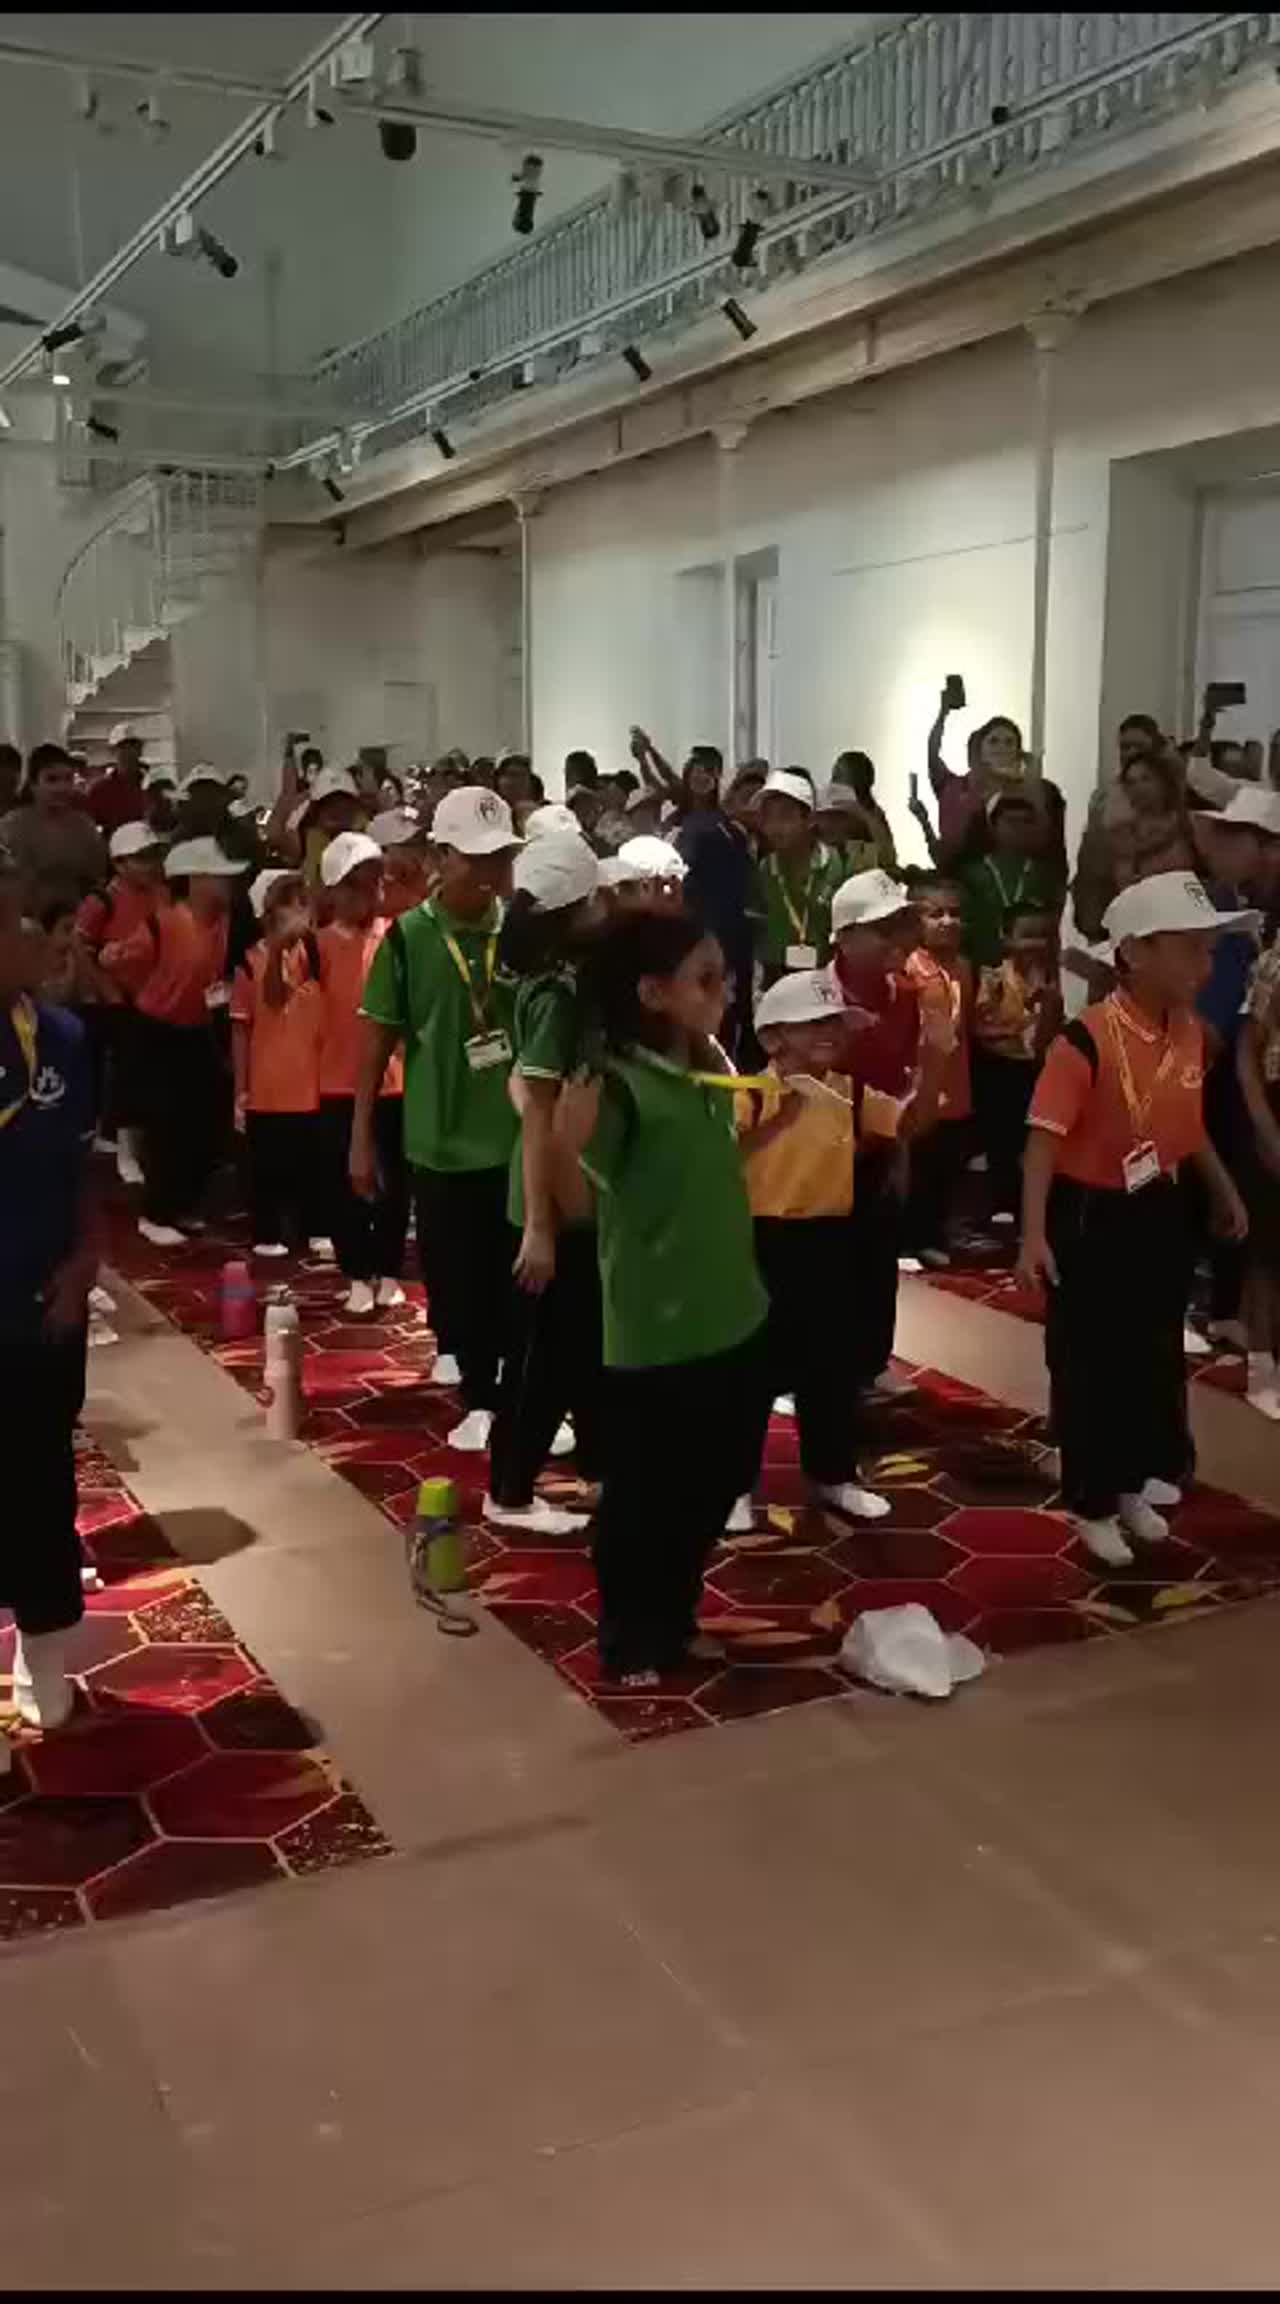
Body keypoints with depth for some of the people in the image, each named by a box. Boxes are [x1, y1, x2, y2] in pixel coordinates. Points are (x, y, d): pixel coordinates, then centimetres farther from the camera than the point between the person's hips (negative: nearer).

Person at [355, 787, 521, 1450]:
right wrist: (362, 1137, -1)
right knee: (457, 1283, 8)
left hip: (520, 1135, 1)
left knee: (520, 1279, 8)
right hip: (442, 1142, -1)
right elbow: (377, 1037, -1)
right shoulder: (409, 937, -7)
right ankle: (479, 1401, 24)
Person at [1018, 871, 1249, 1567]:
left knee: (1155, 1357, 18)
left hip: (1161, 1211, 7)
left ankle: (1136, 1486, 36)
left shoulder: (1191, 1031, -1)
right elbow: (1045, 1138, -25)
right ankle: (1091, 1503, 21)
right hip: (1092, 1216, -7)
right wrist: (1035, 1233, -32)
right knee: (1089, 1366, 5)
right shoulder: (1087, 1040, -24)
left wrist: (1223, 1189, 23)